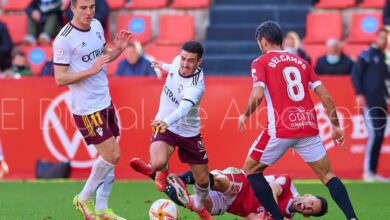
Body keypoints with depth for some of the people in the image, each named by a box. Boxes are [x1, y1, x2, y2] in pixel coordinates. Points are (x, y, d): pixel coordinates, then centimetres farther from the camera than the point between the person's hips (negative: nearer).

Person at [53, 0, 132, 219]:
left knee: (109, 156, 9)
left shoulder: (97, 26, 6)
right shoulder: (64, 39, -18)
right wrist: (91, 71, -26)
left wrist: (118, 49, -1)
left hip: (105, 102, 8)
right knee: (112, 155, -8)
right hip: (87, 108, -8)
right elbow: (60, 78, -17)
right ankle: (84, 199, 11)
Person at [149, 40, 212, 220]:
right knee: (158, 163, -28)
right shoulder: (178, 61, -14)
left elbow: (184, 107, -52)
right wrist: (165, 66, 36)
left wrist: (167, 121, -72)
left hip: (189, 133, -3)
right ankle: (163, 171, 11)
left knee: (203, 180, 6)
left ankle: (199, 205, 42)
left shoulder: (196, 87, -32)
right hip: (165, 127, 3)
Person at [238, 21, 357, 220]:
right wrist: (336, 126, 18)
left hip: (281, 128, -4)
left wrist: (245, 116, 6)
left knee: (251, 169, 15)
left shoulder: (261, 62, 3)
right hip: (308, 127, 4)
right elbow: (326, 97, 13)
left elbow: (257, 95, -11)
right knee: (327, 175, 10)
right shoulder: (301, 62, 17)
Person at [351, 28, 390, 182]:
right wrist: (359, 94, -16)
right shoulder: (367, 55, -2)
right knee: (373, 135, -14)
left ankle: (373, 172, 10)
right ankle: (367, 172, -10)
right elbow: (355, 74, -8)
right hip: (369, 102, -7)